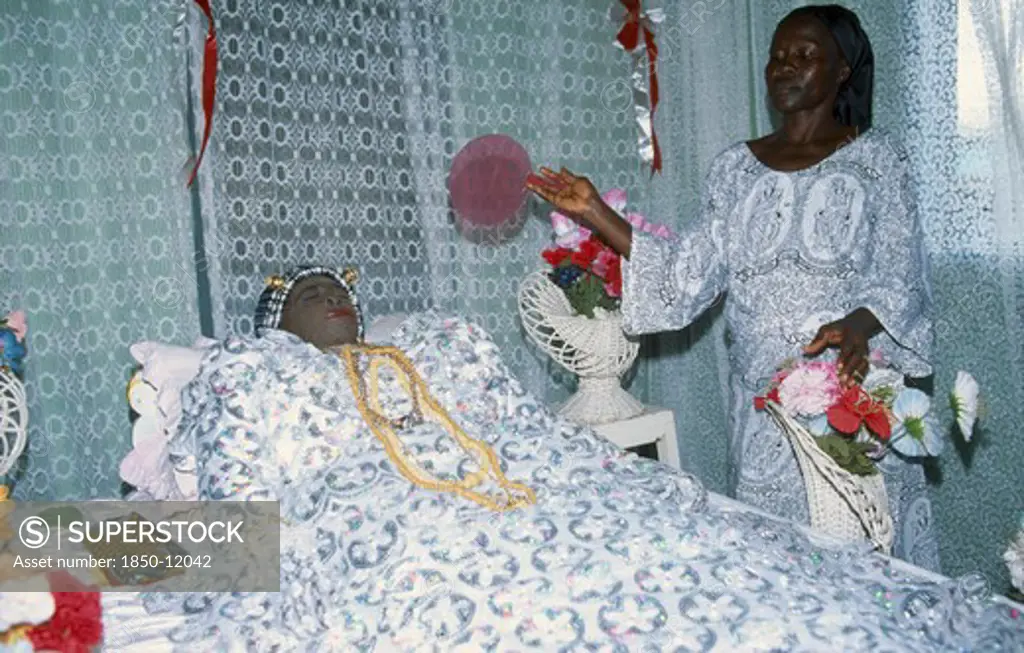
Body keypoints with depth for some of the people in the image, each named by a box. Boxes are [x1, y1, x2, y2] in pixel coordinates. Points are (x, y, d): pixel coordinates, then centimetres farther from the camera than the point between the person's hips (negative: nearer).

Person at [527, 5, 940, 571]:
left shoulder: (874, 157, 0)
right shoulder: (734, 168, 8)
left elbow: (901, 276, -4)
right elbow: (691, 275, 0)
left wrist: (858, 325, -26)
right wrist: (598, 216, -7)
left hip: (853, 391, -2)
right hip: (762, 405, 2)